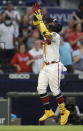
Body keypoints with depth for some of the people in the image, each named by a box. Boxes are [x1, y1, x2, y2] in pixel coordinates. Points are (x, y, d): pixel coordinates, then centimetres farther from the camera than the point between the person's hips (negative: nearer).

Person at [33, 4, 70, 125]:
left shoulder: (56, 36, -12)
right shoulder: (47, 33, 12)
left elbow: (47, 34, -31)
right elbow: (37, 25, 14)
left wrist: (40, 19, -26)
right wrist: (36, 14, -1)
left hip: (54, 66, -8)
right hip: (45, 66, 8)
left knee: (55, 90, -7)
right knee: (41, 89, 3)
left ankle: (64, 112, 6)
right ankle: (48, 111, 12)